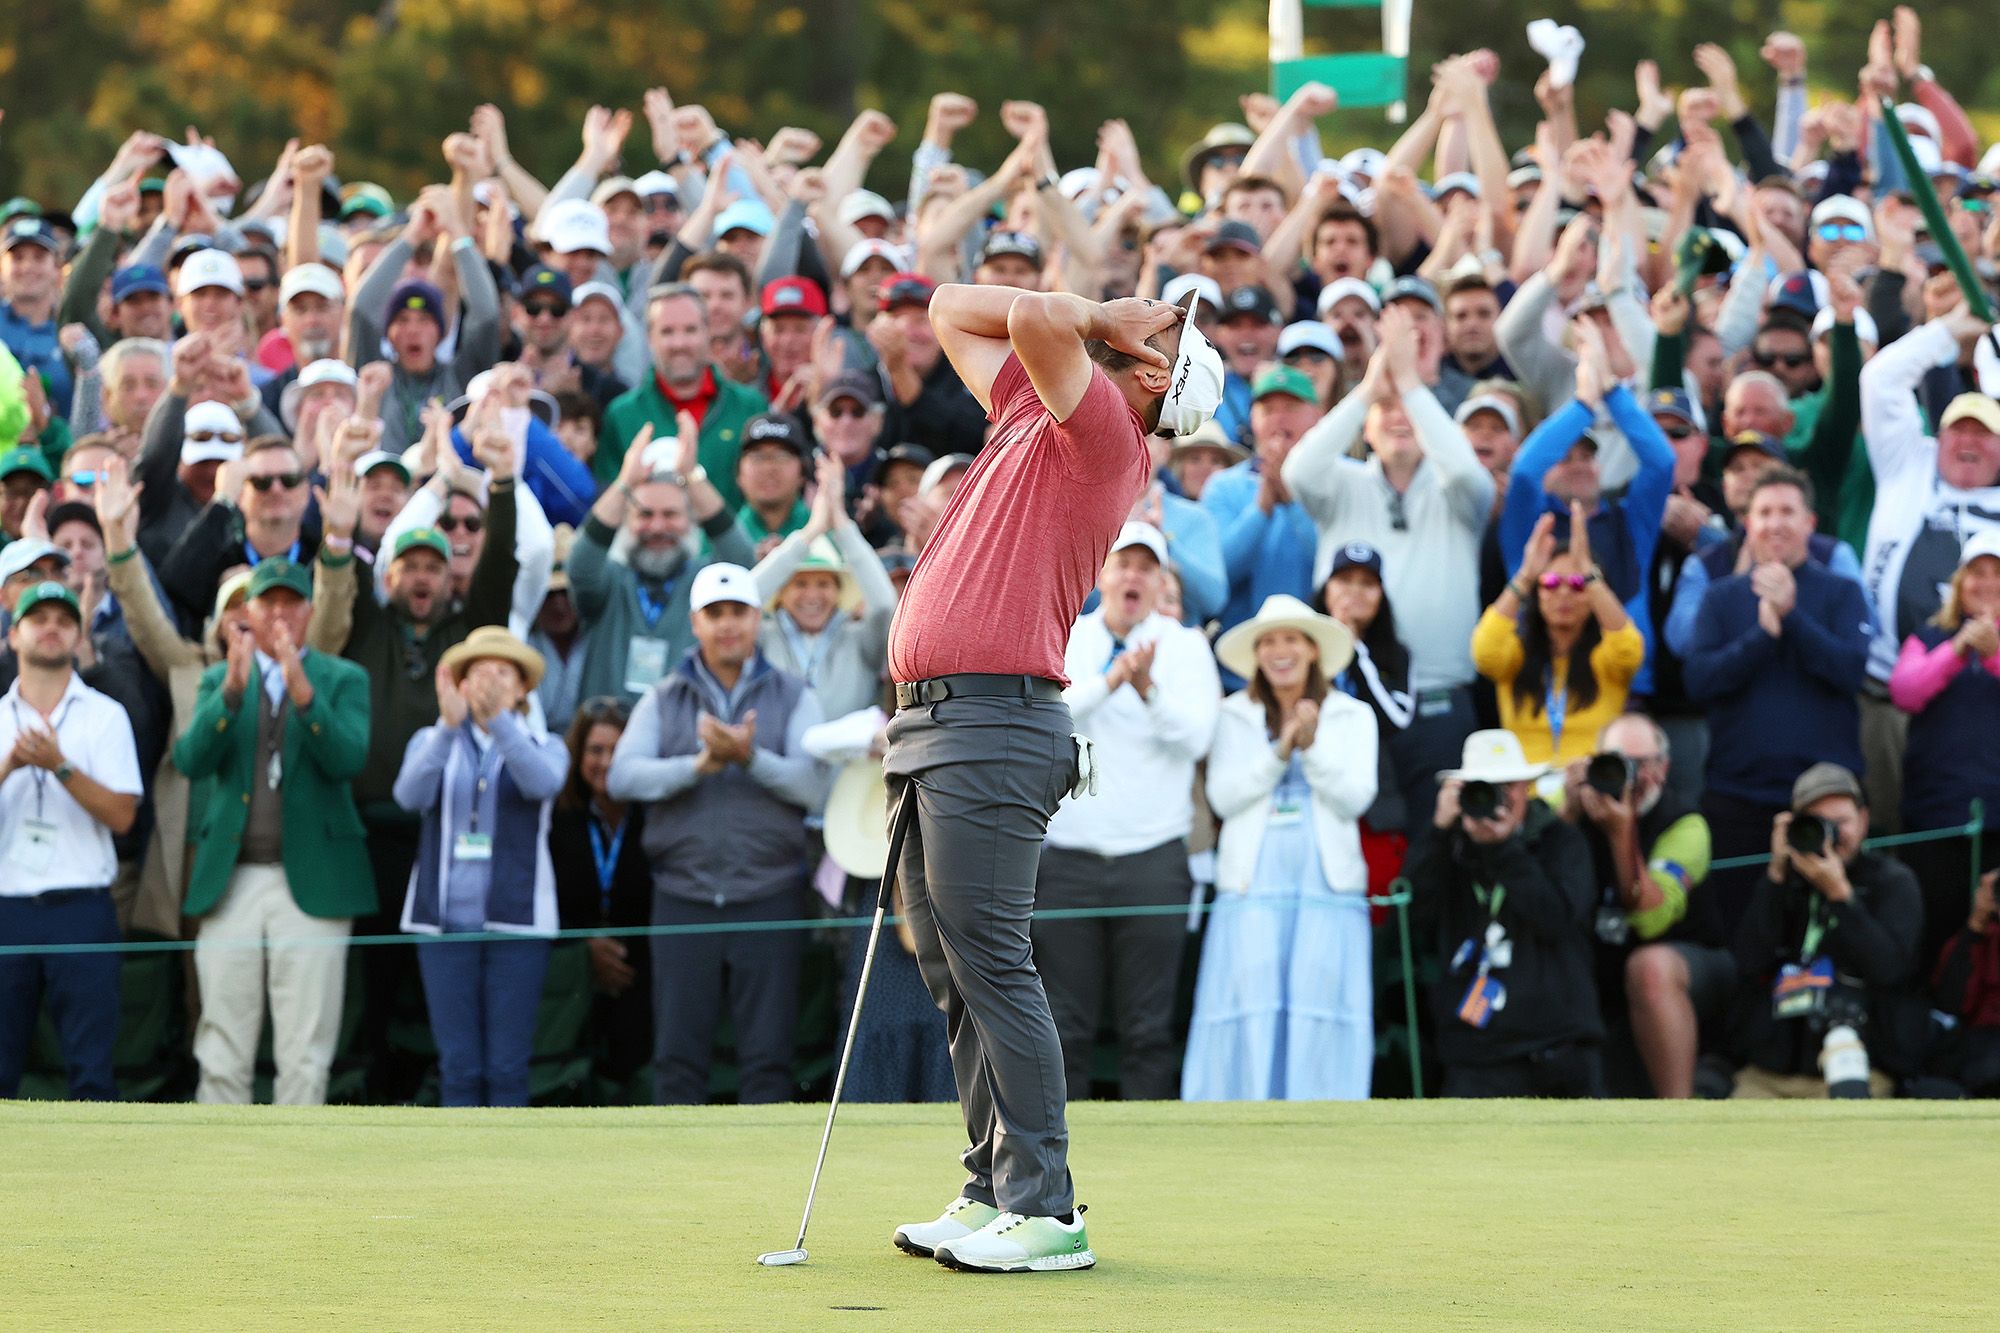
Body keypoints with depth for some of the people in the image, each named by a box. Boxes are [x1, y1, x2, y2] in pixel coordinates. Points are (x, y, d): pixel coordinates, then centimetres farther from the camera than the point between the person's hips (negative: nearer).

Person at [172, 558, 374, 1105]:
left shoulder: (343, 680, 7)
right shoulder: (219, 679, 14)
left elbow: (348, 761, -10)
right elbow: (191, 760, -2)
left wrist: (303, 691, -22)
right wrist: (231, 690, -16)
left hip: (312, 882, -2)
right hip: (232, 882, 2)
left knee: (305, 1054, -4)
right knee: (222, 1051, 1)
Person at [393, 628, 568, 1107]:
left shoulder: (544, 746, 8)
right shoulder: (432, 741, 11)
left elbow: (542, 783, -16)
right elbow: (411, 794, -11)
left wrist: (498, 719, -31)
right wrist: (449, 726, -26)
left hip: (515, 919, -1)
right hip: (445, 919, 1)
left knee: (507, 1065, -3)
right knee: (458, 1064, -1)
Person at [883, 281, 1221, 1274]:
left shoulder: (1104, 429, -6)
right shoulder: (1030, 409, 20)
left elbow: (1032, 318, -22)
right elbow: (953, 311, 32)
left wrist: (1095, 323, 0)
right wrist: (1095, 315, 20)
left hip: (993, 723, -9)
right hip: (927, 716, 9)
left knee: (991, 966, -11)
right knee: (953, 974, 9)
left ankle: (1044, 1211, -9)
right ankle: (993, 1193, 13)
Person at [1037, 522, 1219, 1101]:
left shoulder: (1185, 646, 7)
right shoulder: (1060, 640, 9)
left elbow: (1195, 734, -6)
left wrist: (1148, 688, -22)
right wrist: (1109, 681, -20)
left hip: (1153, 857, 0)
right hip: (1067, 857, 1)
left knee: (1148, 1029, -1)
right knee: (1065, 1027, 0)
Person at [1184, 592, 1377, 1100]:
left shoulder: (1352, 717, 11)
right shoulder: (1236, 716, 12)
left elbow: (1355, 797, 1)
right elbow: (1222, 796, 1)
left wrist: (1312, 748, -12)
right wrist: (1280, 752, -9)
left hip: (1327, 884, 0)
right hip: (1253, 884, 0)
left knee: (1318, 1019, -9)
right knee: (1250, 1013, -11)